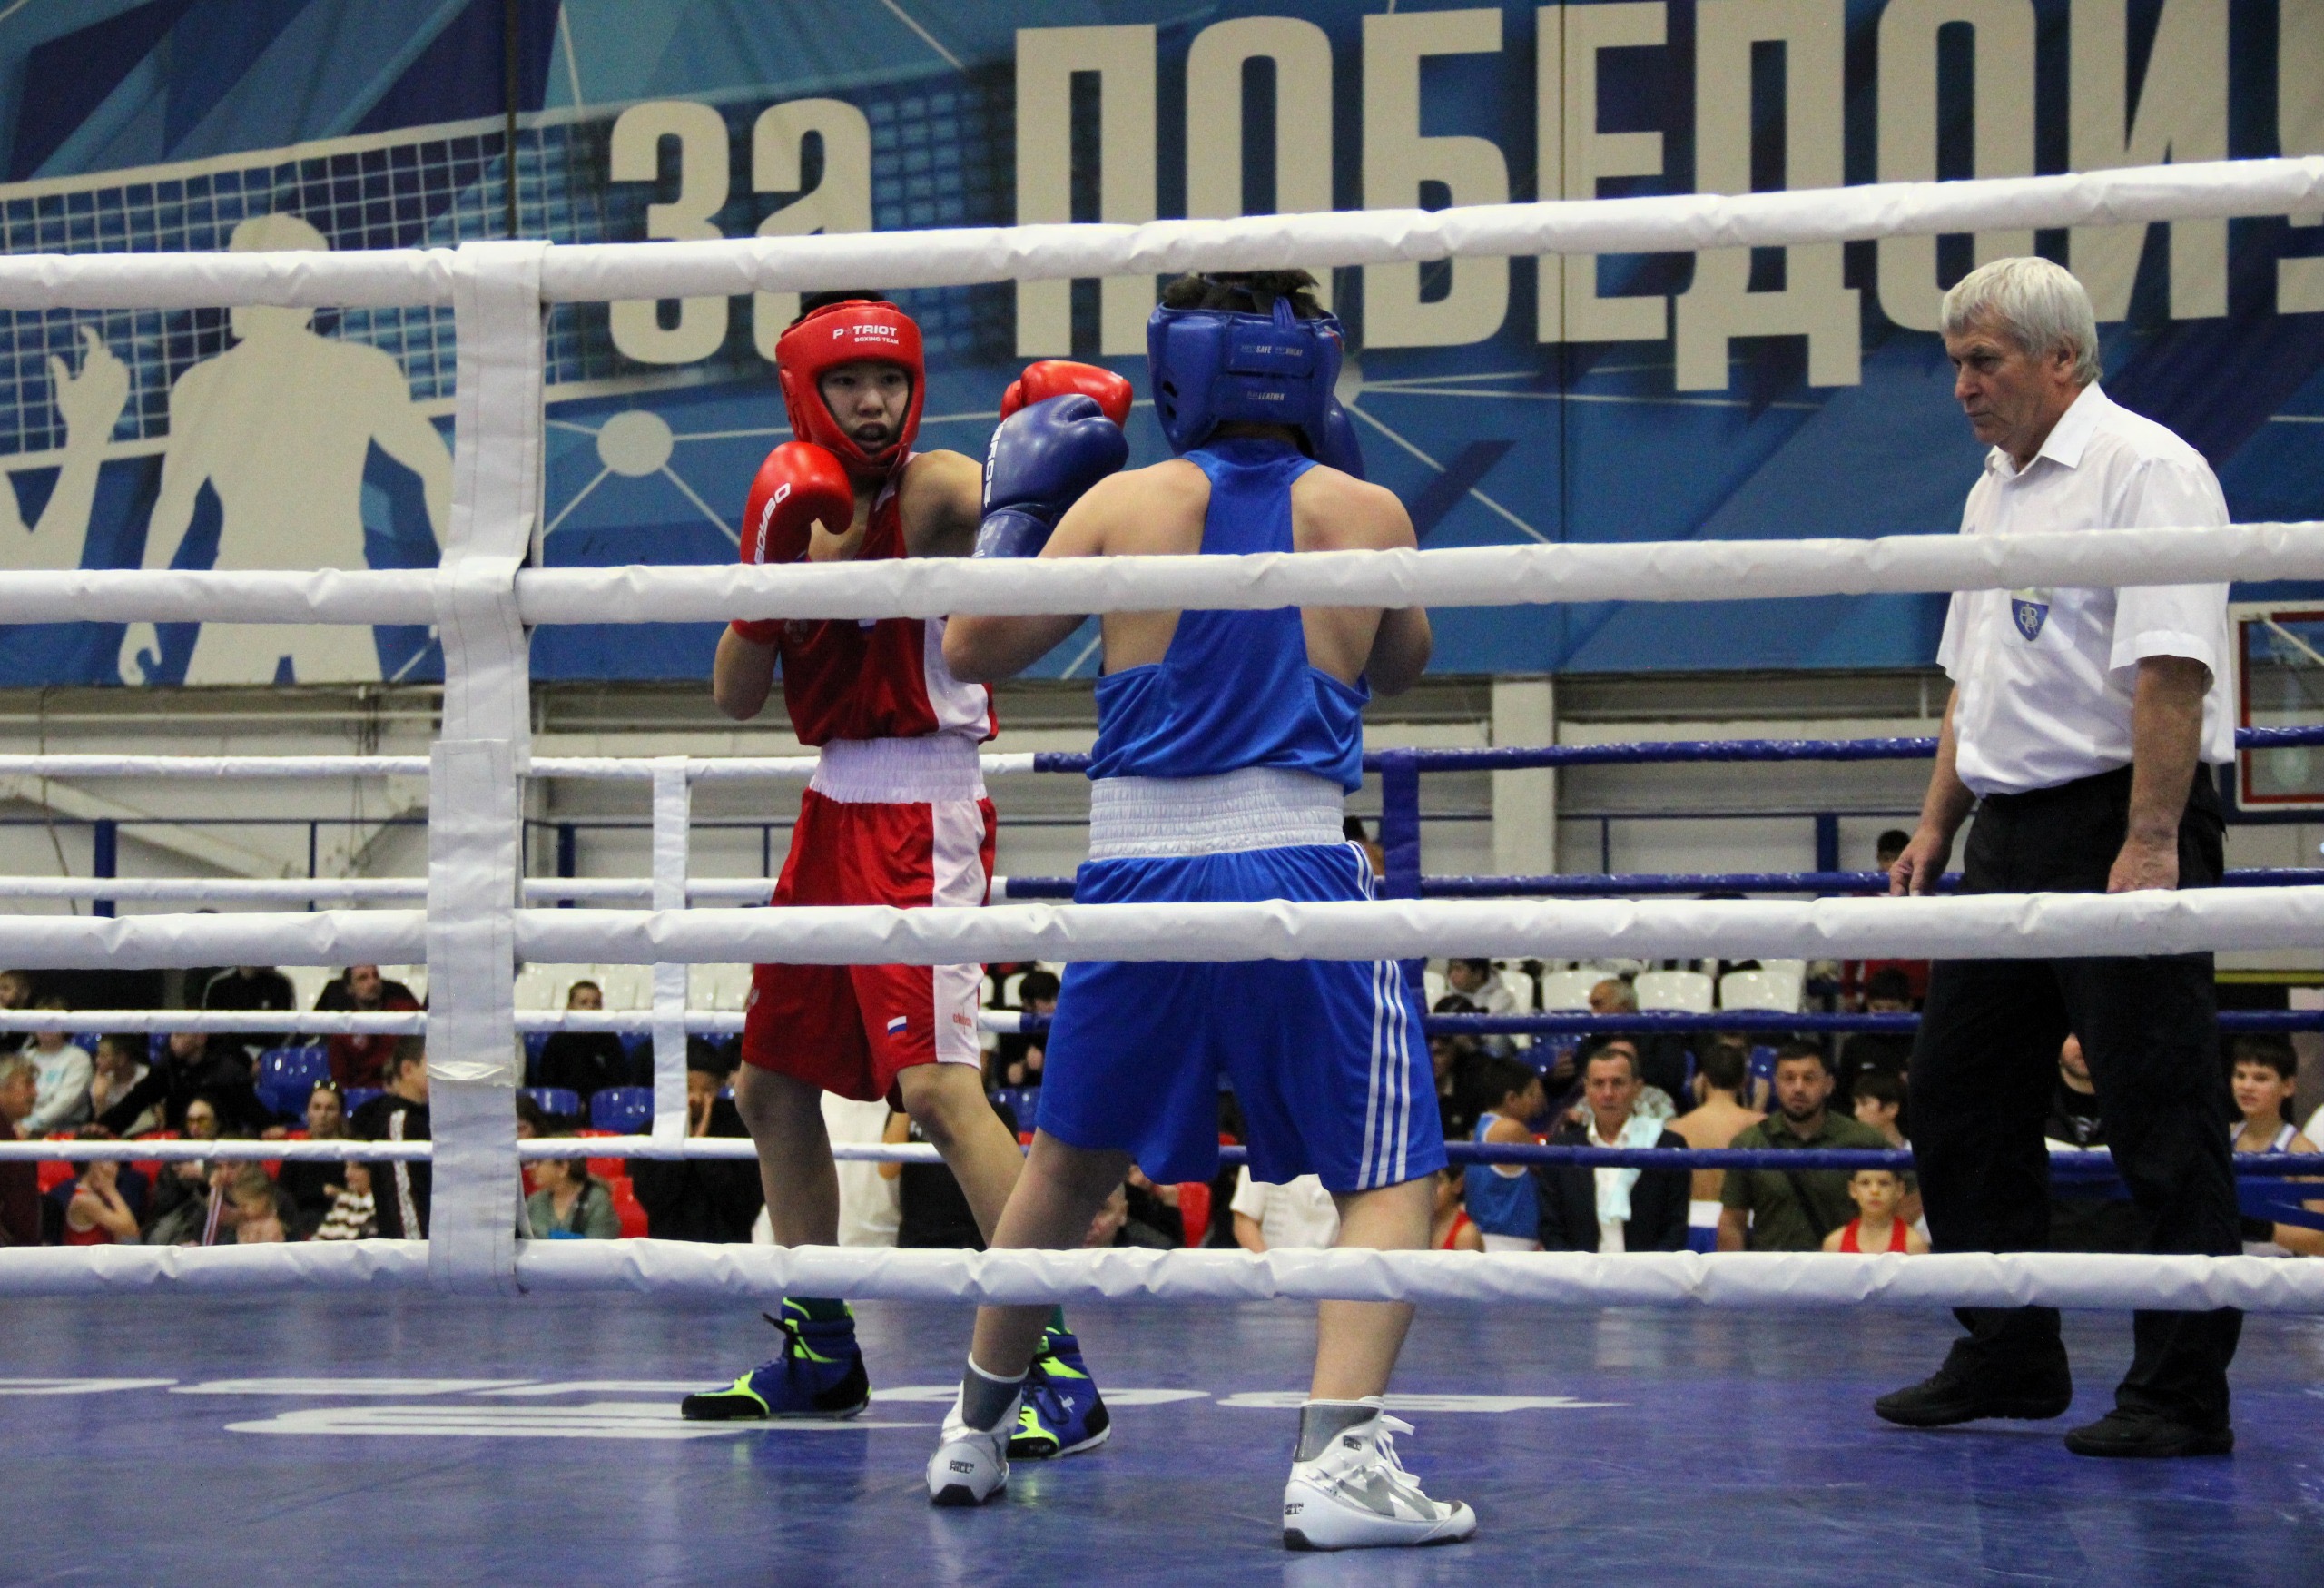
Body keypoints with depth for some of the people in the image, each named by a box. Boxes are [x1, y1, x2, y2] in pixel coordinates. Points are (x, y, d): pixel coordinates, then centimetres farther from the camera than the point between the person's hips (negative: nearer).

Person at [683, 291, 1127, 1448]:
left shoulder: (936, 492, -9)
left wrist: (1053, 450, -49)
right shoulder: (800, 508, 11)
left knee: (938, 1083, -20)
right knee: (772, 1081, 14)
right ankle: (821, 1351, 28)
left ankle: (1056, 1363, -21)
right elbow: (734, 696, 7)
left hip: (922, 817, -8)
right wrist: (771, 573, -10)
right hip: (834, 809, 8)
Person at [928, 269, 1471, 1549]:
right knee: (1390, 1180, 4)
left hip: (1137, 875, 2)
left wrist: (1012, 505, 24)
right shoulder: (1367, 514, 3)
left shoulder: (1124, 505, 3)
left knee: (1070, 1163, 21)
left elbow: (972, 650, 10)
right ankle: (1339, 1456, -16)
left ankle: (974, 1432, 32)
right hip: (1296, 875, -2)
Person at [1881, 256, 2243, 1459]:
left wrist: (2149, 841, -25)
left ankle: (2182, 1393, -2)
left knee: (2161, 1121, -6)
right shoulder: (1994, 492, 18)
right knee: (1958, 1099, 11)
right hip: (2012, 834, 10)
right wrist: (1936, 825, 18)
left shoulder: (2144, 470, -11)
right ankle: (2009, 1358, 21)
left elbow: (2172, 671, -20)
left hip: (2118, 820, -10)